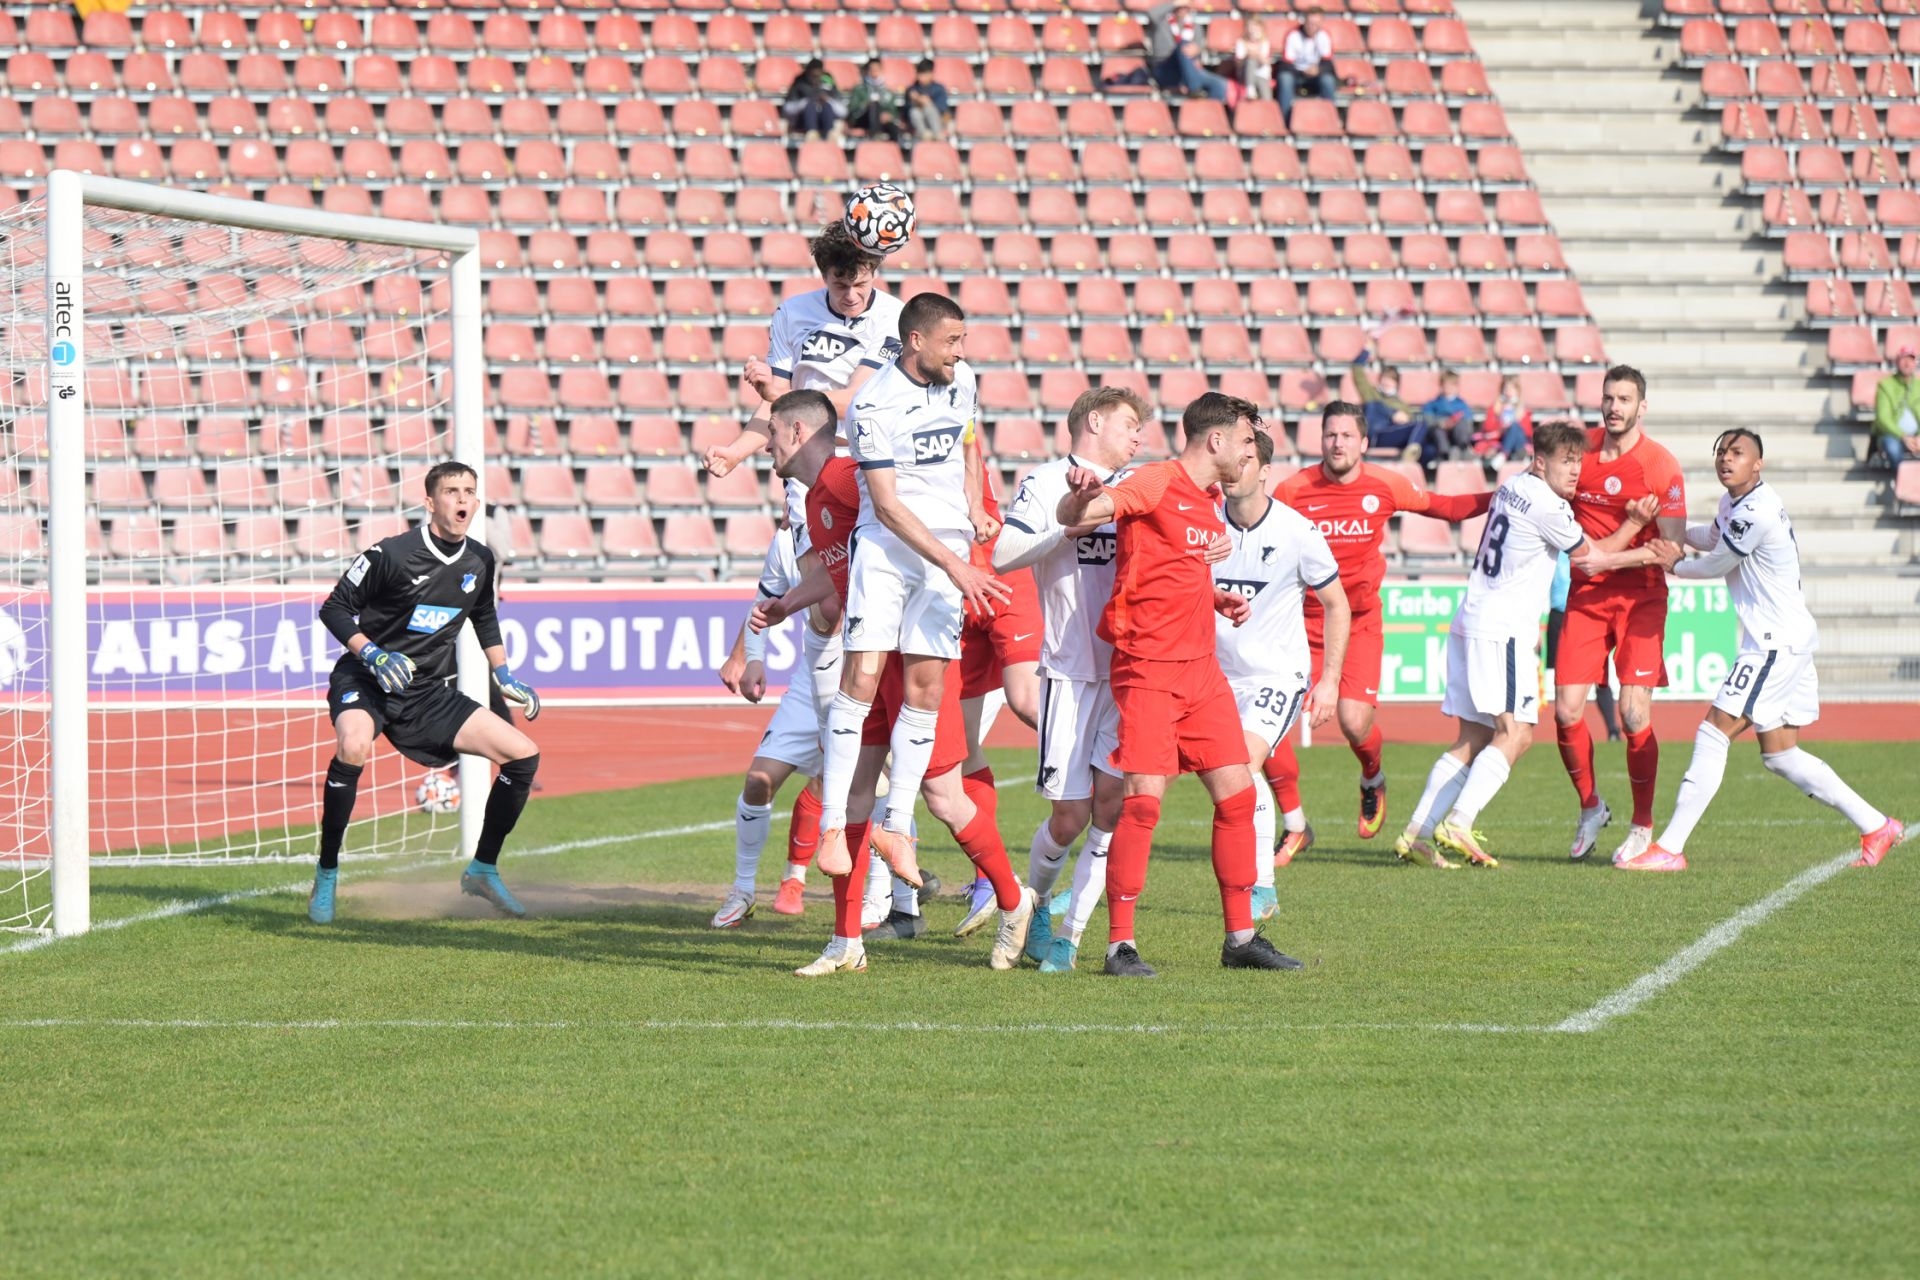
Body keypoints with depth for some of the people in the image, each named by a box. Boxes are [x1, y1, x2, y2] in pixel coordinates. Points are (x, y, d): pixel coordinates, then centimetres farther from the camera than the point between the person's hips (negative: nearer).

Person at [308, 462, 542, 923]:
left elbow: (484, 617, 23)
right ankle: (326, 879, -25)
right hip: (365, 680, -6)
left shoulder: (479, 561, 2)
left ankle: (483, 870, 15)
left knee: (524, 755, -3)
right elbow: (334, 609, -10)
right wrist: (372, 655, -24)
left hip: (428, 694, 6)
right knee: (354, 745, -39)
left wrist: (504, 676, 18)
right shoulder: (391, 554, -17)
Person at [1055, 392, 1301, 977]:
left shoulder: (1208, 501, 17)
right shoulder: (1156, 483, -9)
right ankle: (1120, 944, -7)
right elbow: (1073, 517, -19)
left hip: (1201, 666, 9)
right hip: (1147, 666, -9)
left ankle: (1241, 938, 15)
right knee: (1143, 799, -13)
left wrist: (1219, 599, 14)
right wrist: (1081, 494, -42)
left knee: (1237, 793, 7)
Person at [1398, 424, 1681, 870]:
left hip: (1471, 623, 9)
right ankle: (1457, 825, -24)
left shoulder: (1514, 486, 15)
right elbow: (1593, 557, 1)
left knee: (1473, 739, 9)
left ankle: (1416, 833, 4)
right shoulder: (1547, 506, -12)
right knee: (1515, 733, -12)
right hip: (1503, 628, -9)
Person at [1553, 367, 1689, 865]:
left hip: (1639, 596, -4)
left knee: (1634, 714, -10)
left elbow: (1672, 547, -14)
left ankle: (1643, 827, 4)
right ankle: (1590, 808, 19)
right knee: (1566, 710, -4)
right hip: (1585, 594, 4)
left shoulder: (1661, 466, -11)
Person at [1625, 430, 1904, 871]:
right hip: (1780, 641, 11)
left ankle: (1670, 848, -12)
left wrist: (1673, 566, 10)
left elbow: (1715, 565, -9)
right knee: (1780, 755, 13)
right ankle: (1875, 826, 18)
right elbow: (1713, 538, 31)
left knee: (1713, 733, -11)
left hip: (1777, 643, -11)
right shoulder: (1734, 503, 11)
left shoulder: (1757, 512, -20)